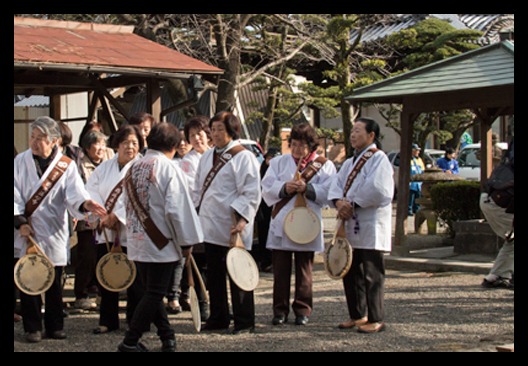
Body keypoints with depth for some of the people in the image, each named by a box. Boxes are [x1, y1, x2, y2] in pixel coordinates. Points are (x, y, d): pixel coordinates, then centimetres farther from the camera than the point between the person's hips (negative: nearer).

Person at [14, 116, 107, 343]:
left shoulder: (66, 166, 1)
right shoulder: (20, 162, 2)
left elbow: (74, 192, -11)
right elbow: (15, 196, -1)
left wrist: (85, 204, -32)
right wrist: (20, 222, -12)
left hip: (54, 233, 0)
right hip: (26, 232, 0)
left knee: (55, 283, 6)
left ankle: (54, 326, 18)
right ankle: (32, 327, 12)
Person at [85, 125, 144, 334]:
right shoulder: (104, 168, 13)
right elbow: (92, 191, 3)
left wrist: (117, 216, -18)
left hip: (131, 232, -4)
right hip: (104, 232, 4)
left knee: (133, 279, 1)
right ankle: (107, 321, 18)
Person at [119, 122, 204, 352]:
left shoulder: (133, 168, 8)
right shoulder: (168, 168, -13)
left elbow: (129, 205, 13)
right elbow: (176, 209, -17)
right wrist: (186, 242, -8)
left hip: (137, 241, 7)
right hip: (161, 243, -7)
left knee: (151, 292, 15)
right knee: (154, 294, 1)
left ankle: (167, 336, 22)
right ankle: (130, 341, -1)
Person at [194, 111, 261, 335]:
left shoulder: (243, 157, -7)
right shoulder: (207, 157, 15)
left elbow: (251, 193, -13)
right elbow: (199, 188, 22)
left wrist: (241, 219, -21)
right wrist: (196, 214, 14)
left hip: (231, 226, -7)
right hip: (210, 224, 7)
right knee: (214, 274, 12)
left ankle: (244, 322, 7)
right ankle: (217, 318, 22)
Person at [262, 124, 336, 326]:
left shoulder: (324, 165, 5)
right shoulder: (279, 162, 13)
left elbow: (328, 193, -7)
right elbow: (267, 187, 2)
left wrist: (307, 188, -20)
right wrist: (284, 188, -16)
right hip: (280, 224, 2)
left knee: (304, 270, 6)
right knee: (280, 270, 4)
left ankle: (303, 309, 15)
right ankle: (280, 309, 11)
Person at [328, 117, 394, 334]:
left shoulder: (379, 159, -9)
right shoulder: (351, 162, 18)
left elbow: (377, 190, -21)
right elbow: (337, 184, 9)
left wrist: (353, 205, -13)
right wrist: (339, 202, -11)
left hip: (370, 227, -8)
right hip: (351, 226, 9)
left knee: (372, 275, -4)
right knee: (350, 272, 13)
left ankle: (376, 319, 4)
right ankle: (357, 315, 25)